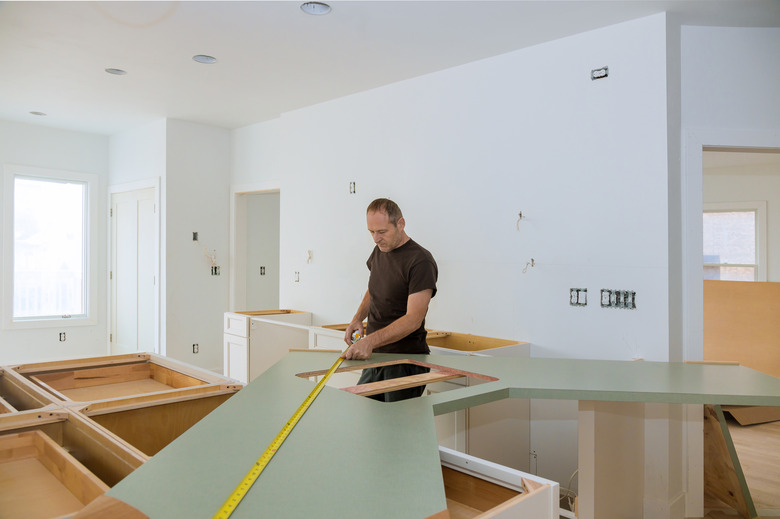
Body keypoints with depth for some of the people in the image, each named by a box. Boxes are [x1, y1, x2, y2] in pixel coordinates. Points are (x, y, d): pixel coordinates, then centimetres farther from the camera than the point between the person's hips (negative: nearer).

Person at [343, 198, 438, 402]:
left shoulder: (420, 261, -16)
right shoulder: (379, 252, 9)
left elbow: (413, 319, -22)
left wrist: (370, 341, -31)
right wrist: (358, 319, 7)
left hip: (406, 360, -7)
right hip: (375, 355, 7)